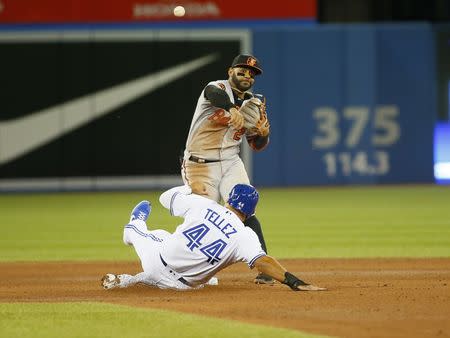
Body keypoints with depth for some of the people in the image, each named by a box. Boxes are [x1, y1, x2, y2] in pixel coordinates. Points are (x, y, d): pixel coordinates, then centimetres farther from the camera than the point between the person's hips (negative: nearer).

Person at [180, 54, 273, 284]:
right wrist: (232, 109, -59)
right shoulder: (218, 88, -11)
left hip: (231, 163, 4)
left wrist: (263, 133, -13)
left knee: (245, 213, -12)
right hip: (200, 166, -4)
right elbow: (214, 93, -38)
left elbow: (256, 146, 11)